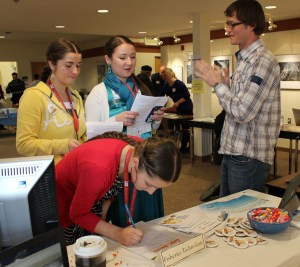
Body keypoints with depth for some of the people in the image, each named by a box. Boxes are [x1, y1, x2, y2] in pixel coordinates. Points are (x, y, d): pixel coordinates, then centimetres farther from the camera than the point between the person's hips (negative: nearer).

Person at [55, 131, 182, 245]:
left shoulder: (142, 148, -21)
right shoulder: (99, 167, -42)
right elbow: (78, 214, -25)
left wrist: (103, 216, -8)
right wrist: (118, 234, -32)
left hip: (94, 200, 5)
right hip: (65, 201, -5)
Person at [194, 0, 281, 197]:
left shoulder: (263, 61, -17)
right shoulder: (244, 60, 13)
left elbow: (242, 112, -23)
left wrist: (217, 83, -11)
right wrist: (226, 85, 2)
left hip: (249, 158, -9)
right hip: (232, 153, 9)